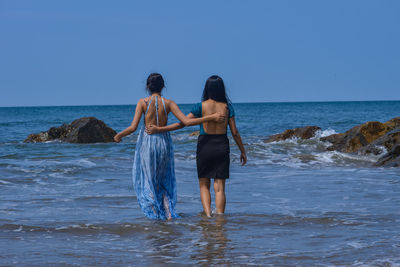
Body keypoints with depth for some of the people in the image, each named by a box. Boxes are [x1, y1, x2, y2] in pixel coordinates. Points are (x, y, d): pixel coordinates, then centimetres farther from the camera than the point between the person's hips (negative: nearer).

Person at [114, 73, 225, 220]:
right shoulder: (168, 103, -4)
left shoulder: (143, 102, -8)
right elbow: (187, 121, -12)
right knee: (164, 181, 17)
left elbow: (133, 127, -12)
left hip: (147, 143, -2)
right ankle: (169, 213, 7)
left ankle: (156, 213, 6)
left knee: (148, 181, 10)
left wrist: (119, 135, 7)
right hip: (164, 142, 2)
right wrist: (212, 117, -7)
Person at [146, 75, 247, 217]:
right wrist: (243, 152, 10)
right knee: (219, 187, 6)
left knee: (204, 185, 12)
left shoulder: (201, 106, -7)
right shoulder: (227, 107, -2)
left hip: (205, 145, -1)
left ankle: (208, 214, -5)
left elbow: (182, 123, -7)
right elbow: (235, 132, 0)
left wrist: (158, 129, -1)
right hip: (222, 146, 1)